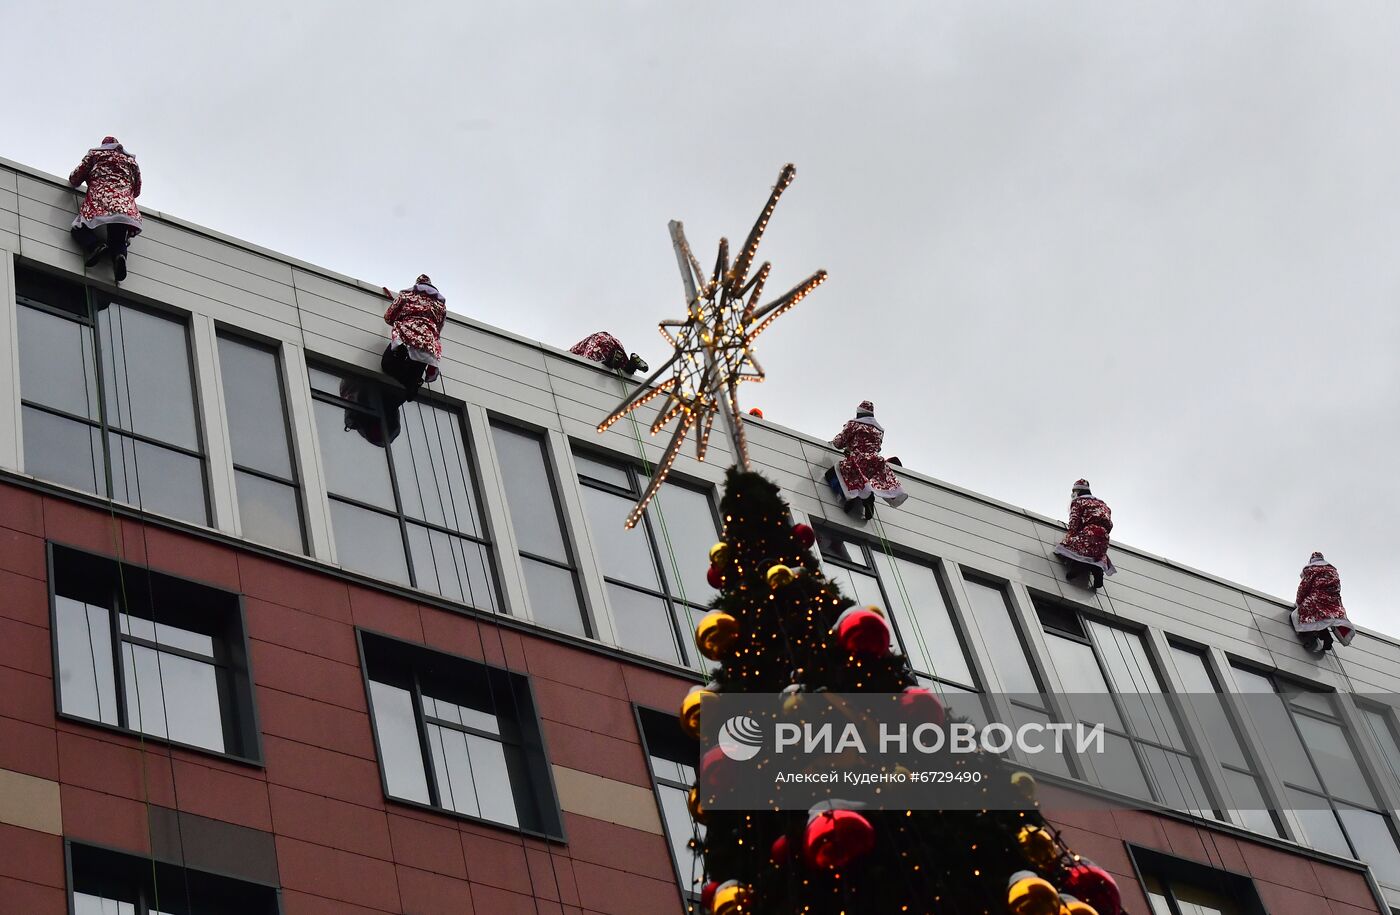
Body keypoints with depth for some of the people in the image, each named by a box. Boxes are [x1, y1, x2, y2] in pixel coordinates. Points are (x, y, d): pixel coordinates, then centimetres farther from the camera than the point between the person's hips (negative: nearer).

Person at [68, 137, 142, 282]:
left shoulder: (95, 153, 21)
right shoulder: (131, 160, 28)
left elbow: (75, 178, 20)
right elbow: (137, 190, 30)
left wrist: (72, 181, 44)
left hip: (98, 200, -2)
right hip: (125, 204, 2)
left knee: (79, 229, 5)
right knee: (118, 241, 3)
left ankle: (95, 246, -28)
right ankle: (119, 254, -34)